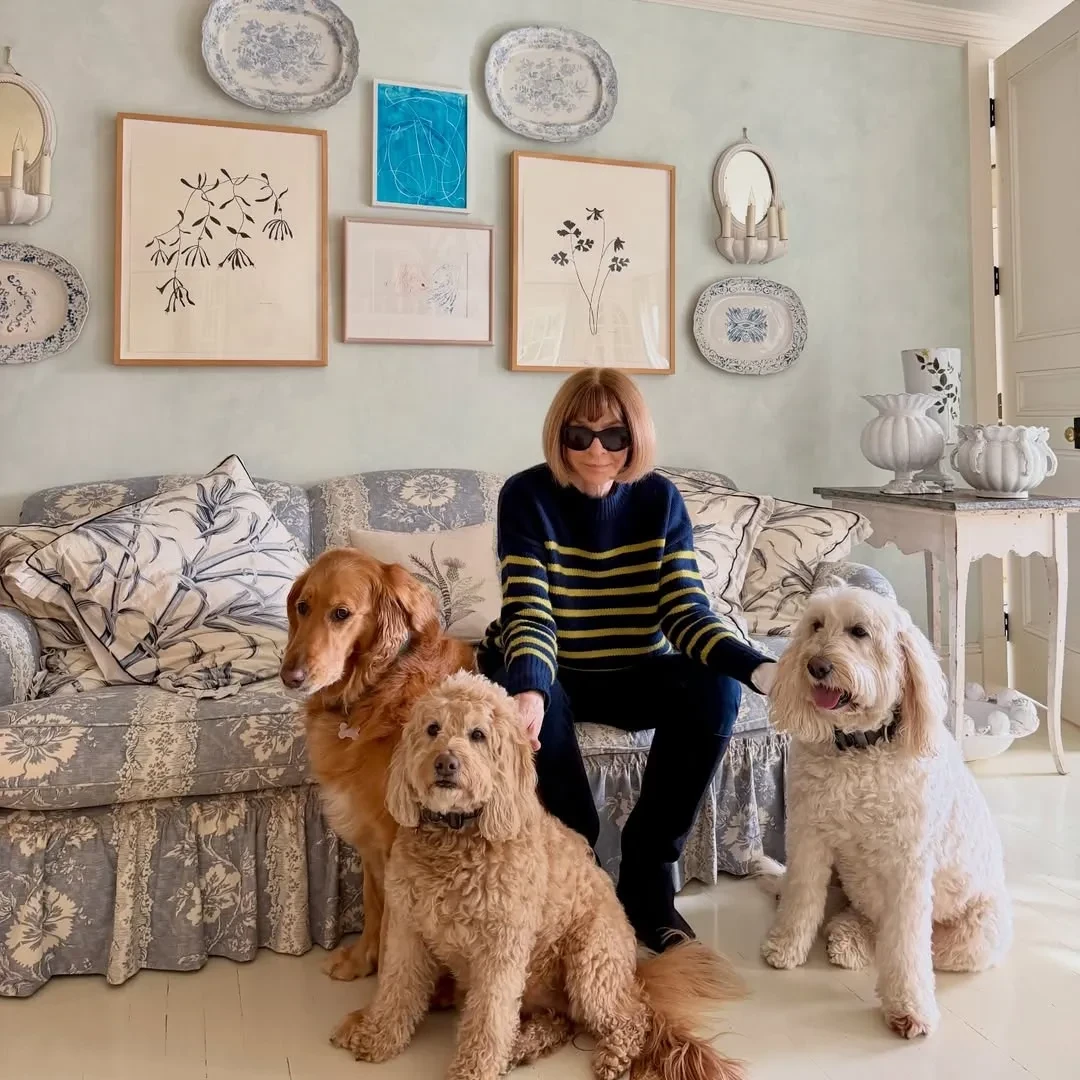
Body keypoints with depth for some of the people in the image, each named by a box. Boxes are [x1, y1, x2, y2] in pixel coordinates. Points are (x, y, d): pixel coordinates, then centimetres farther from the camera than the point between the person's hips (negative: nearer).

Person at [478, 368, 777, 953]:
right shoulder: (527, 496, -15)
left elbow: (686, 611, -15)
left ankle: (647, 876, -12)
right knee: (527, 698, -36)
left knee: (714, 689, -25)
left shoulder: (660, 499, -8)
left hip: (632, 673, 3)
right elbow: (529, 613, -26)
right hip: (547, 671, -2)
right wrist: (529, 692, -47)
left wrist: (759, 668, -34)